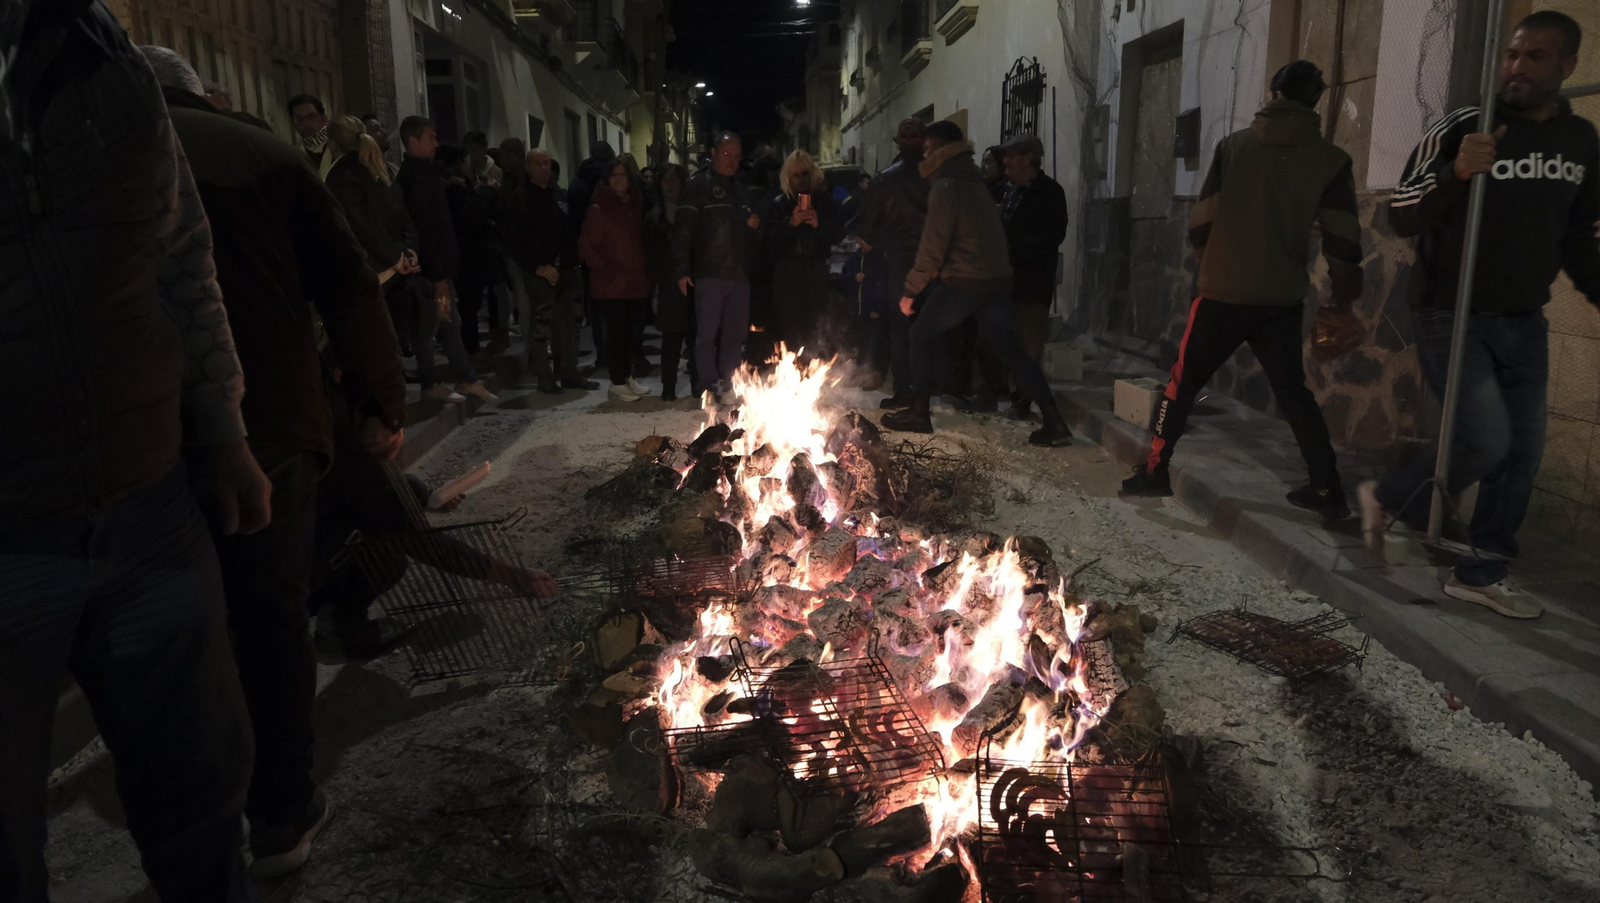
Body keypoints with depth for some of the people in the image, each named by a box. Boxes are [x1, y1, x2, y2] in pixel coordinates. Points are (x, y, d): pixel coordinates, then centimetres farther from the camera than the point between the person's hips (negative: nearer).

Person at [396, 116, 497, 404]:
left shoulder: (424, 173, 14)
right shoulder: (413, 177, -16)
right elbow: (422, 230, -21)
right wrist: (438, 275, -21)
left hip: (438, 265, 10)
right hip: (428, 268, -10)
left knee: (450, 323, 12)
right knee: (428, 326, 2)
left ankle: (467, 379, 19)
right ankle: (429, 385, 13)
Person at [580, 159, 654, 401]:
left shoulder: (636, 207, 13)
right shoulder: (599, 210, -6)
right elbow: (586, 247, -8)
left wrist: (645, 271, 7)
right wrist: (605, 269, -15)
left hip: (636, 283, 5)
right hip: (611, 285, -5)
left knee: (630, 332, 11)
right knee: (616, 333, -1)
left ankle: (628, 377, 25)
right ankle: (618, 383, 9)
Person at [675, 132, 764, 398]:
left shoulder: (740, 189, 19)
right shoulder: (700, 184, -2)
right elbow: (684, 229, -9)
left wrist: (754, 225, 6)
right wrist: (682, 270, -15)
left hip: (739, 274, 6)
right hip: (710, 273, -6)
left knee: (735, 335, 8)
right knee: (707, 334, -4)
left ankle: (728, 385, 17)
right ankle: (710, 386, 2)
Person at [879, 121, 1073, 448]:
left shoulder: (945, 187, -9)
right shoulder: (974, 183, 18)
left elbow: (933, 245, -15)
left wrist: (911, 289, -9)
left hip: (963, 280, -8)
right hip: (997, 278, 8)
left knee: (922, 337, 10)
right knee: (1010, 349, 8)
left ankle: (918, 412, 12)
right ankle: (1054, 423, 2)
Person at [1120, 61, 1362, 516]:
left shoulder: (1233, 145, -1)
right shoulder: (1331, 160, 1)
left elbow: (1201, 222, -2)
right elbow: (1342, 242, -1)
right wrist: (1345, 295, 14)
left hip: (1223, 292, -1)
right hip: (1283, 299, 2)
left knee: (1184, 381, 11)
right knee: (1293, 390, 14)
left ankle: (1155, 470, 13)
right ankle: (1328, 488, 14)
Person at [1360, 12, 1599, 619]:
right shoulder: (1462, 129, -11)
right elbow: (1401, 217, -13)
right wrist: (1456, 173, -29)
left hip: (1526, 324, 6)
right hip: (1454, 318, -6)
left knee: (1523, 450, 6)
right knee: (1486, 439, -16)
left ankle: (1481, 573, 19)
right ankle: (1387, 498, 11)